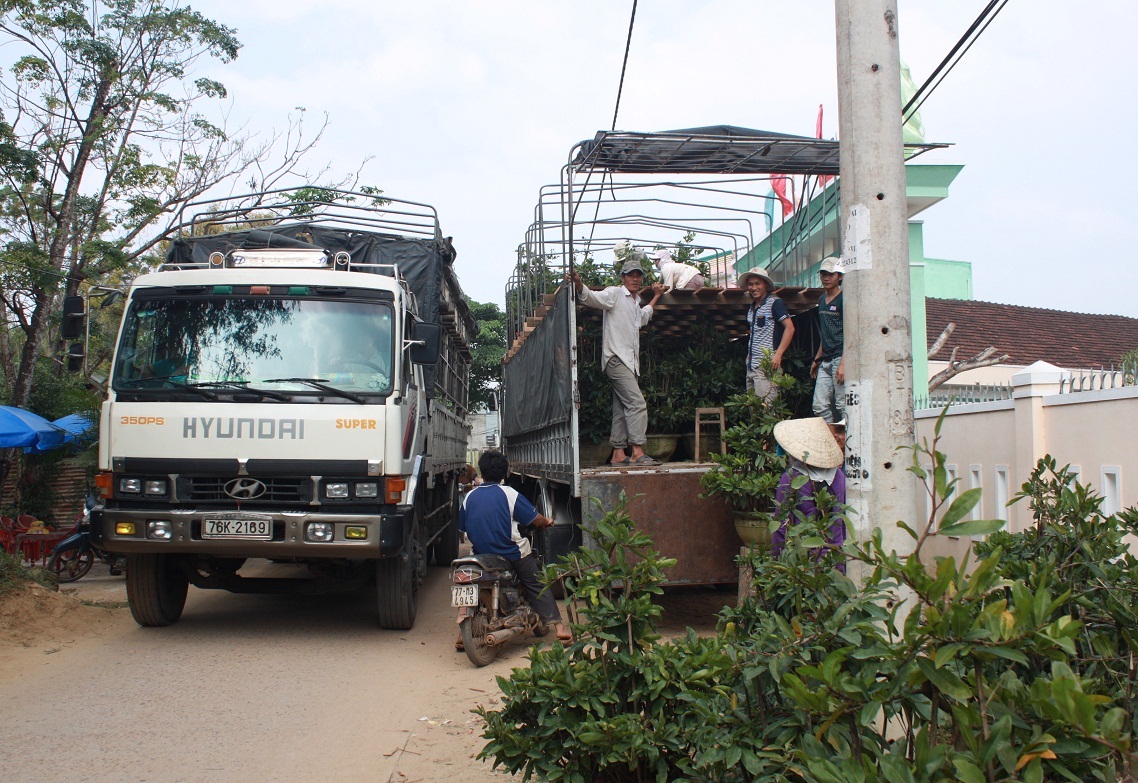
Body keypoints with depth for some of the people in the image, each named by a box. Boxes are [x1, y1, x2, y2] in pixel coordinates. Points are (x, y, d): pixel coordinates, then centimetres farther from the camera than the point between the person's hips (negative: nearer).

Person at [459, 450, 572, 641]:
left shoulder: (470, 496, 1)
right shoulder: (509, 494, -10)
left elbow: (462, 527, 9)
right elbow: (535, 518, -5)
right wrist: (546, 522, 17)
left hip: (481, 554, 3)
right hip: (513, 554, -3)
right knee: (537, 585, 10)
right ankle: (558, 625, 5)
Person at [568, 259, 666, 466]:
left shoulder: (636, 302, 24)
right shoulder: (614, 293, -2)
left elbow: (642, 318, 46)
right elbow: (591, 298, -20)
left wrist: (655, 297, 48)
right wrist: (579, 284, -38)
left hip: (630, 362, 9)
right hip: (616, 358, -9)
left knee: (621, 410, 7)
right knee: (637, 403, -18)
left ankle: (618, 454, 8)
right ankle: (637, 452, -21)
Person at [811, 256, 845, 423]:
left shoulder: (844, 300, -6)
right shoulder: (822, 300, 18)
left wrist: (843, 364, -19)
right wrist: (817, 359, 23)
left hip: (840, 358, -8)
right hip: (825, 362, 8)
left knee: (843, 406, -8)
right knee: (819, 406, 4)